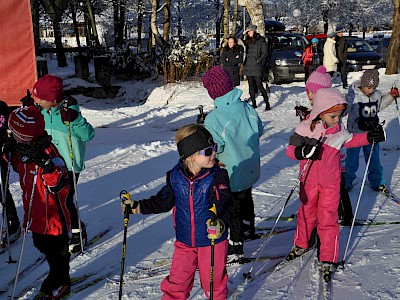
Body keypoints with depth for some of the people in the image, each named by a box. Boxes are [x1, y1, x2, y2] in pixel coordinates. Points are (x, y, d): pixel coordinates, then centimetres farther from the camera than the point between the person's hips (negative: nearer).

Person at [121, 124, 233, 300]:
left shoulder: (218, 176, -16)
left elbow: (226, 206, -18)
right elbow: (163, 201, 6)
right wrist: (137, 207, 3)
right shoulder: (175, 176, -8)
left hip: (212, 240, -2)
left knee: (214, 279, 14)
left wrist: (221, 224, -37)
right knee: (177, 280, 12)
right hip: (184, 241, 2)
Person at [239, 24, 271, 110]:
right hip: (248, 67, 6)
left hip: (256, 67, -6)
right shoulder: (247, 41, 14)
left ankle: (267, 104, -3)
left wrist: (258, 60, -12)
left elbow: (265, 53, -5)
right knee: (251, 86, 9)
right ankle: (253, 104, 17)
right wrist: (243, 34, 2)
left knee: (259, 86, -9)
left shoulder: (261, 41, -2)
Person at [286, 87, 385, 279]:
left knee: (328, 219, 2)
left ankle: (328, 259, 12)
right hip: (309, 181, -1)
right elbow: (290, 149, -14)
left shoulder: (338, 129, -4)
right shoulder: (304, 129, -16)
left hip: (330, 183, 1)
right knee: (306, 213, 18)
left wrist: (369, 137, 3)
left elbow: (350, 140, 15)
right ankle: (300, 245, 41)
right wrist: (302, 151, -35)